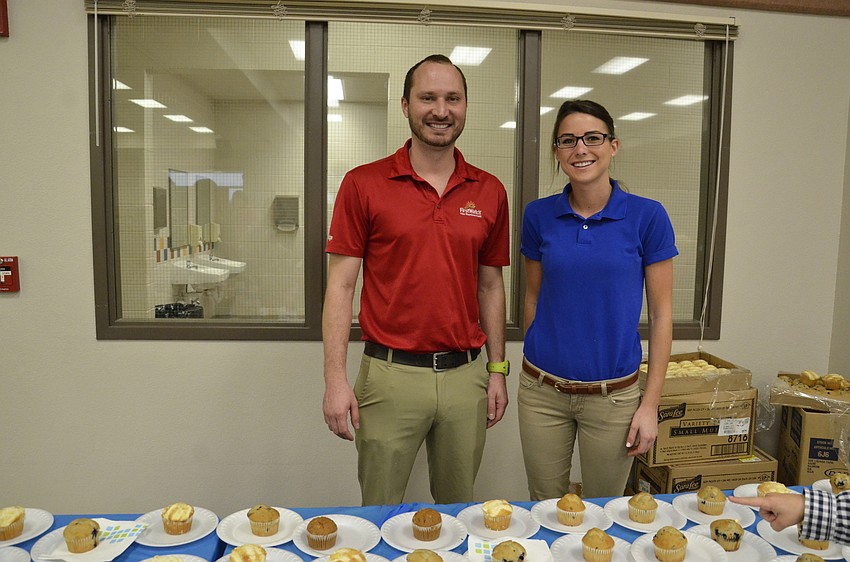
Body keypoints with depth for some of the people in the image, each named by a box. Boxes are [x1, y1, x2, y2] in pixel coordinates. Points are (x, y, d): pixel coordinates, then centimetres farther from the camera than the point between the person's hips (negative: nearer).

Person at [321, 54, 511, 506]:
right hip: (390, 376, -2)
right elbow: (341, 285, -4)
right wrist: (335, 378, -9)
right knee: (379, 514, 12)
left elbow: (490, 285, 11)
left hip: (466, 376, 3)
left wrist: (498, 369, 8)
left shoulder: (489, 192, 5)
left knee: (459, 509, 18)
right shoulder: (364, 184, -4)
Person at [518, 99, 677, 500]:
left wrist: (650, 405, -6)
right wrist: (538, 362, 12)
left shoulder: (647, 216, -7)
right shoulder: (539, 215, -1)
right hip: (542, 392, 2)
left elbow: (661, 315, -4)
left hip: (613, 395, -1)